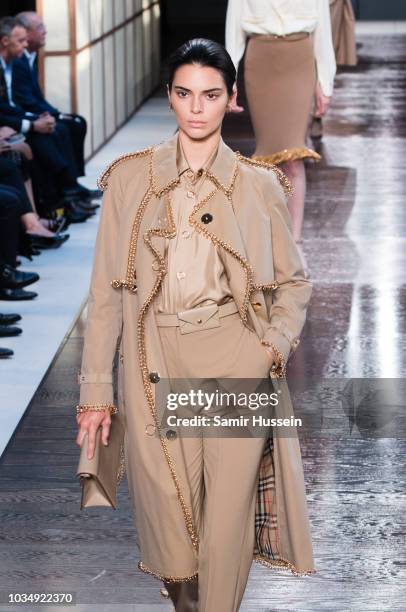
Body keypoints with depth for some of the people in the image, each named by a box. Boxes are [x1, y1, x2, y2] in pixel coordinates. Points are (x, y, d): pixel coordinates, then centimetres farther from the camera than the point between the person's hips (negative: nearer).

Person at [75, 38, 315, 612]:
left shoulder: (259, 185, 4)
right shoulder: (130, 178, 4)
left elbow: (292, 282, 13)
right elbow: (106, 289, 4)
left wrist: (276, 344, -5)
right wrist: (96, 388, 1)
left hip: (236, 366, 0)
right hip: (155, 366, 0)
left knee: (227, 524, 0)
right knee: (169, 526, 3)